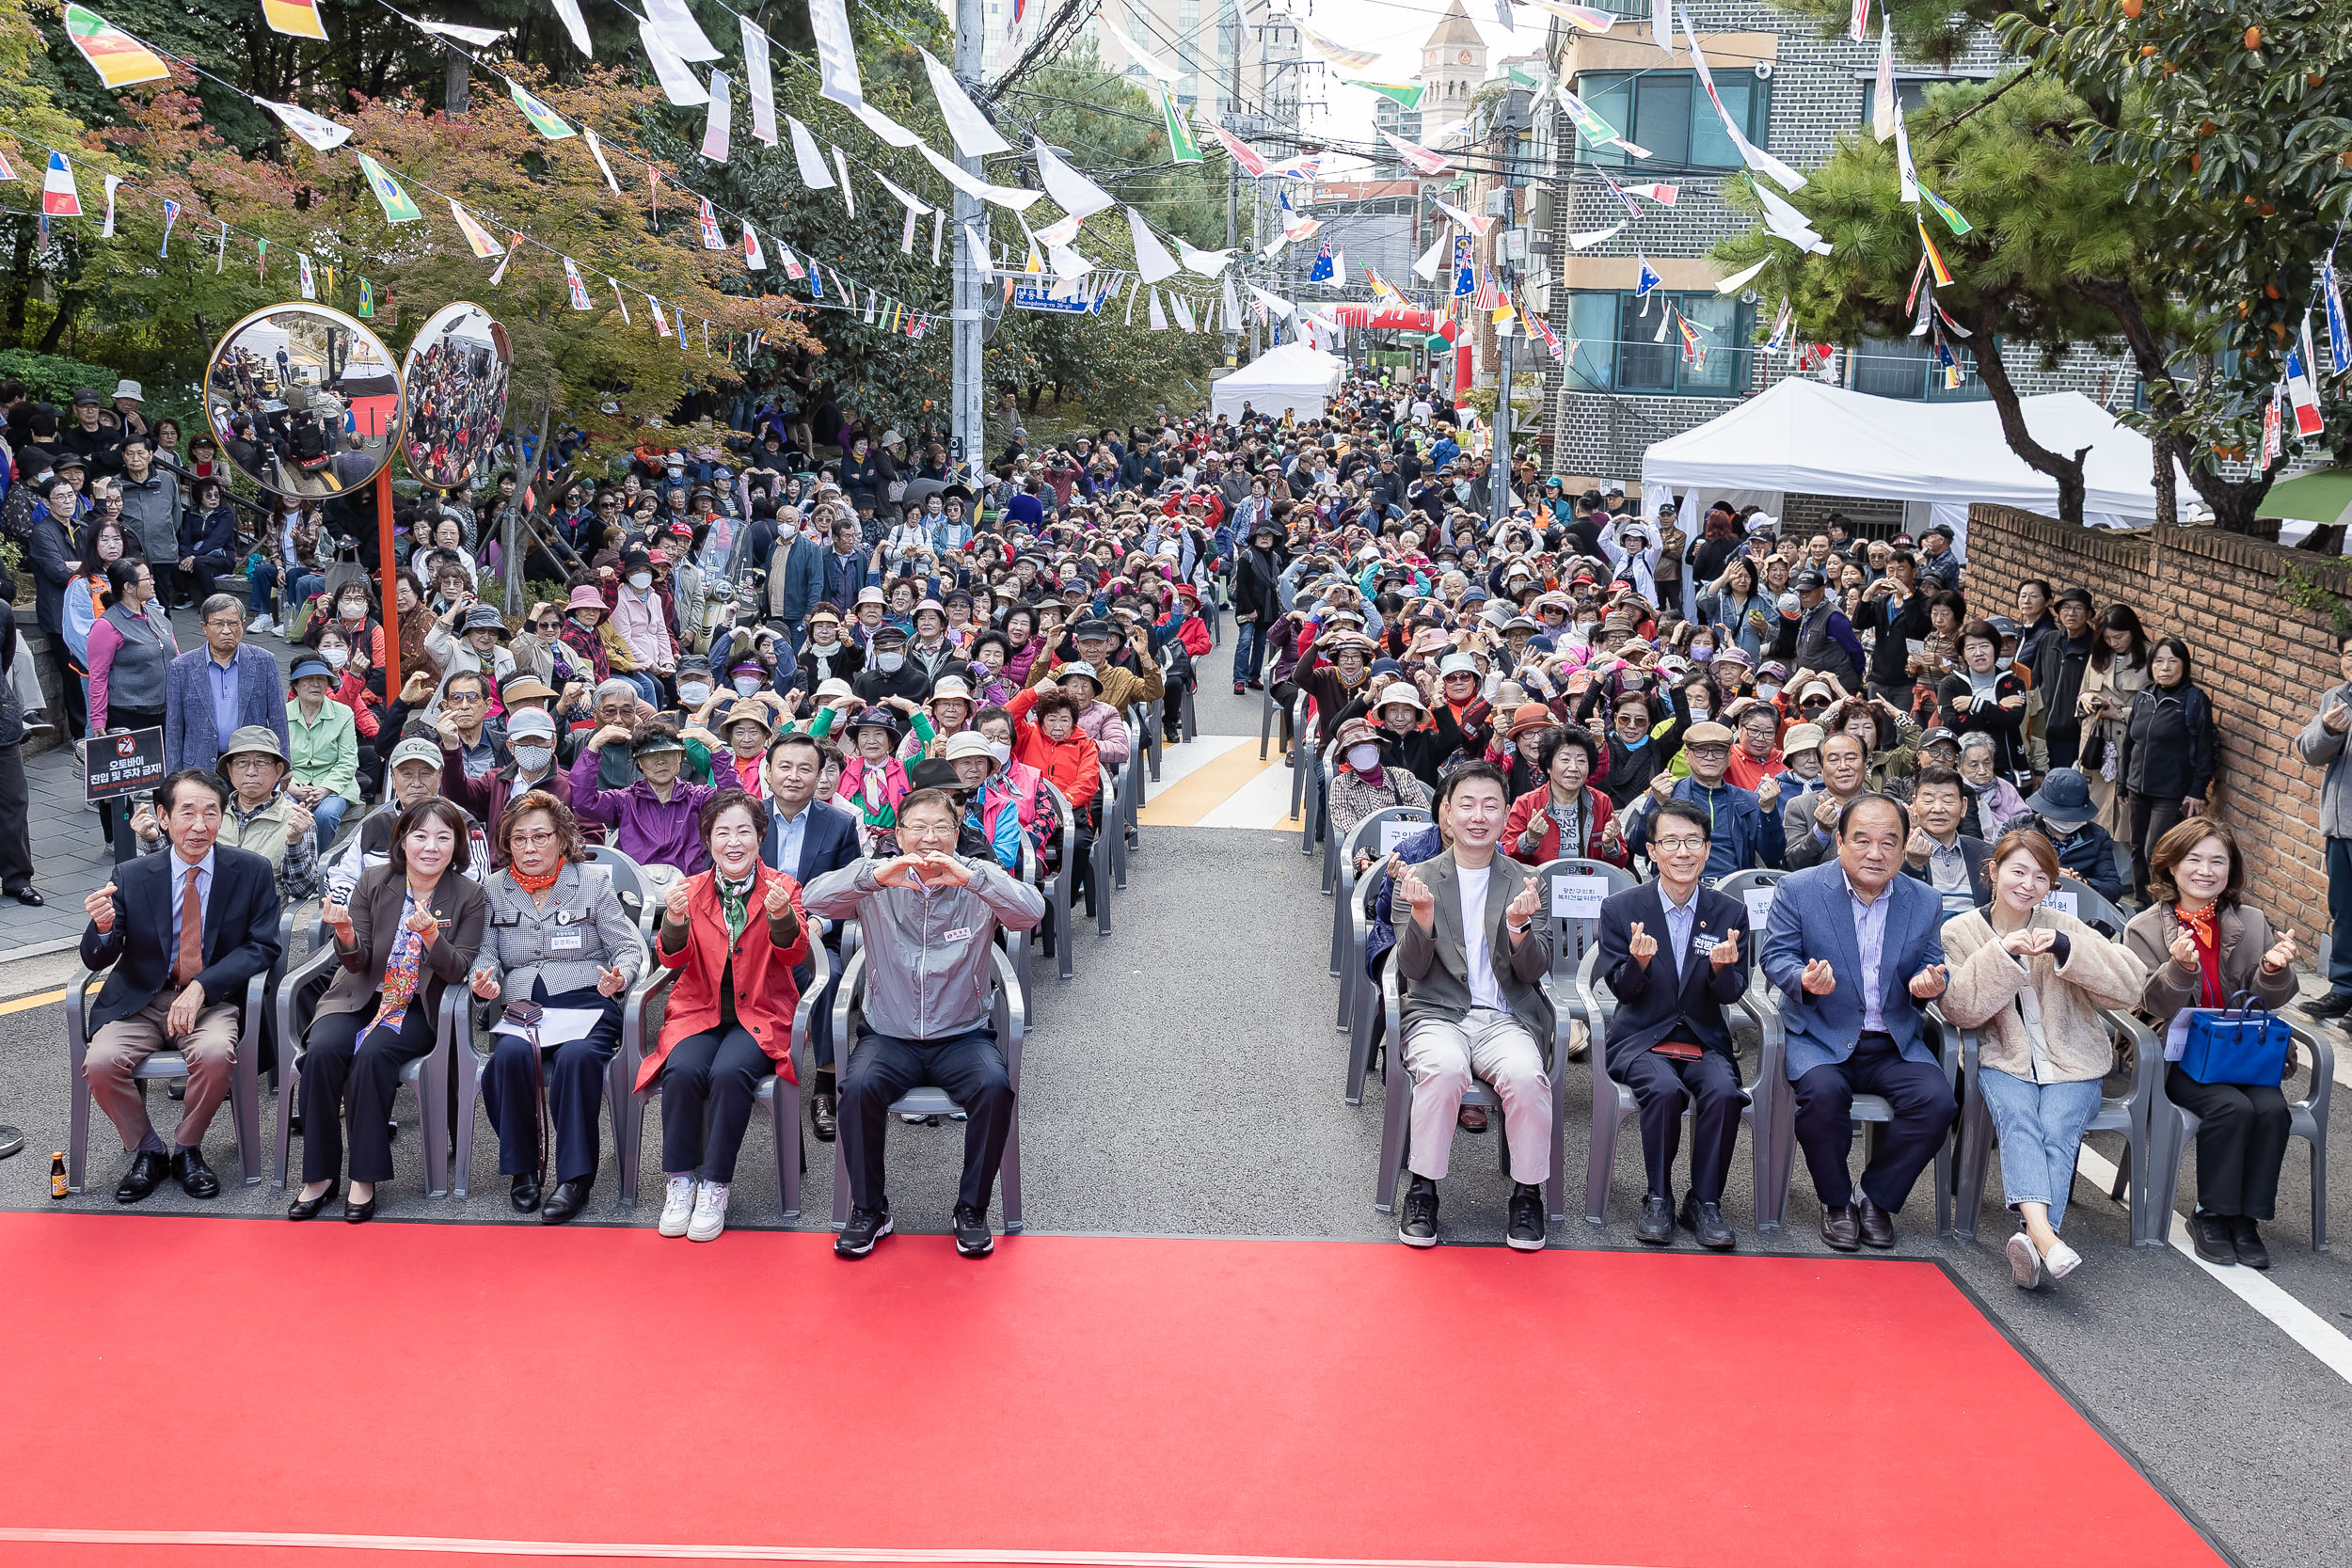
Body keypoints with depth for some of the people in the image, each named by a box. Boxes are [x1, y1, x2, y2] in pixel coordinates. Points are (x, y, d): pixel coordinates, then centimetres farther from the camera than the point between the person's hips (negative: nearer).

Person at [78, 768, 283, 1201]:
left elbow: (263, 947, -5)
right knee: (100, 1063, -25)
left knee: (215, 1053, -32)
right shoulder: (131, 877, -1)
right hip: (141, 1001, 1)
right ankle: (146, 1151, 2)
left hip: (214, 1000, -1)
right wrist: (103, 927, -27)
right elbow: (97, 960, -1)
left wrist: (201, 987, -18)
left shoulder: (251, 872, -2)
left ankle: (187, 1151, -5)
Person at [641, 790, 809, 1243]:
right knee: (683, 1071, -28)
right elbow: (672, 959, -7)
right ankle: (680, 1182, -13)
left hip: (760, 1016, -1)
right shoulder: (691, 889, 6)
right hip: (698, 1012, 2)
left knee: (730, 1072, -31)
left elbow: (794, 955, -12)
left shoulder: (782, 888, 2)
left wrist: (781, 916, -35)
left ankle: (715, 1187, -18)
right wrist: (675, 919, -30)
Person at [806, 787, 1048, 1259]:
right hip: (889, 1035, 0)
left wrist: (969, 876, -34)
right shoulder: (879, 885, 1)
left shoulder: (978, 881, -1)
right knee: (858, 1087, -28)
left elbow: (1032, 911, -20)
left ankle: (972, 1208, -9)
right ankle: (869, 1209, -8)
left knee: (995, 1087, -29)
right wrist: (875, 874, -32)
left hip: (963, 1035, 0)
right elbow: (815, 900, -15)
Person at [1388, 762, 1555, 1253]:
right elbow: (1411, 971, 0)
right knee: (1444, 1069, -35)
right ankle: (1422, 1190, -15)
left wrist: (1518, 926, -19)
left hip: (1507, 1018, 1)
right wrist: (1422, 918, -19)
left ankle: (1527, 1194, -10)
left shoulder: (1525, 884, 10)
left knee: (1526, 1075, -32)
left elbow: (1535, 971, 2)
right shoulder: (1419, 880, 7)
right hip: (1438, 1014, -1)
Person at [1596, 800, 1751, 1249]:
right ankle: (1658, 1199, -13)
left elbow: (1732, 994, -2)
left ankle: (1704, 1202, -11)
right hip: (1641, 1038, -2)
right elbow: (1622, 990, -5)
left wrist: (1721, 967, -26)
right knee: (1665, 1089, -32)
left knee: (1724, 1092, -29)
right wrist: (1639, 962, -28)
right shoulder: (1620, 908, -2)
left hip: (1705, 1040, 2)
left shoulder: (1730, 913, 3)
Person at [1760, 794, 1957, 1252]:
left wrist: (1929, 982, -15)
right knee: (1824, 1092, -34)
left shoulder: (1926, 901, 6)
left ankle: (1879, 1200, -1)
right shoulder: (1798, 889, -2)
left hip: (1894, 1043, 3)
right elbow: (1775, 957, -3)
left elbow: (1931, 967, 11)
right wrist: (1804, 979, -26)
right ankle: (1836, 1202, -7)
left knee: (1937, 1101, -24)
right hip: (1819, 1038, -3)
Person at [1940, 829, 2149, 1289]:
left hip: (2071, 1063, 1)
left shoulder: (2063, 927, 6)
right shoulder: (1960, 931, 6)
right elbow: (1960, 1008, -9)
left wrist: (2064, 947, -18)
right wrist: (2003, 953, -19)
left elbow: (2130, 985, -7)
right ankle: (2042, 1231, -49)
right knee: (2017, 1121, -30)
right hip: (2003, 1061, -1)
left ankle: (2029, 1237, -42)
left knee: (2057, 1132, -27)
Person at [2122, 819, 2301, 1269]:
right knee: (2232, 1106, -29)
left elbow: (2267, 1000, 6)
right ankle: (2210, 1214, -10)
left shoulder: (2251, 922, 8)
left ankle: (2245, 1216, -9)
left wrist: (2274, 970, -16)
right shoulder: (2145, 928, -1)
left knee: (2271, 1108, -25)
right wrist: (2181, 969, -27)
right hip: (2179, 1053, -3)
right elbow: (2154, 1005, -7)